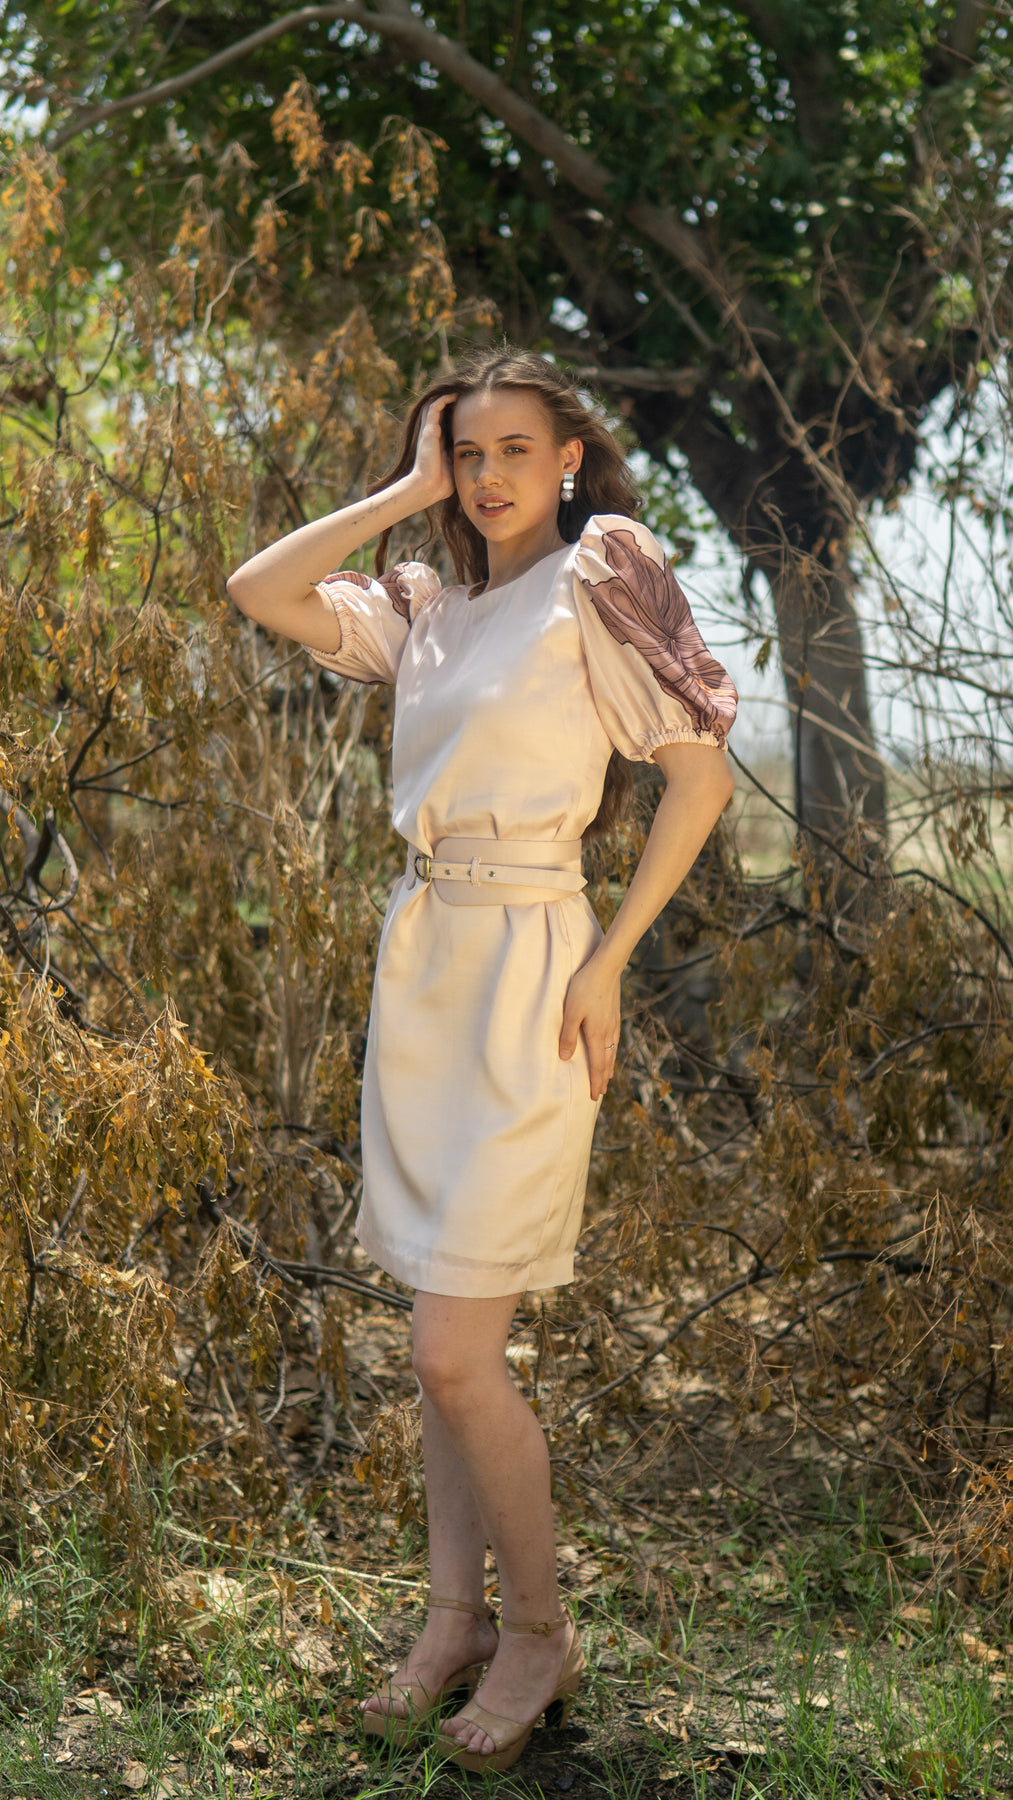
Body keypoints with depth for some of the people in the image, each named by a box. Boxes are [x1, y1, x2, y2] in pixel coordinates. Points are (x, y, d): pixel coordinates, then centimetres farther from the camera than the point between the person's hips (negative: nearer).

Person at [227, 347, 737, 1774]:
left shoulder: (596, 577, -6)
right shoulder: (426, 611, 13)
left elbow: (702, 771, -8)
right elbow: (260, 591, 3)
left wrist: (609, 964, -12)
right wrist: (408, 490, 5)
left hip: (527, 975, -7)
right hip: (419, 967, 7)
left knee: (456, 1356, -8)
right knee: (444, 1343, 11)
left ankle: (540, 1634, 12)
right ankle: (456, 1619, 23)